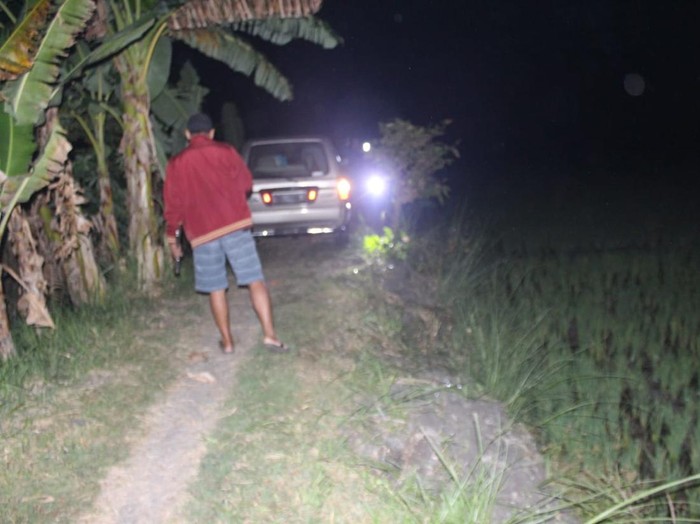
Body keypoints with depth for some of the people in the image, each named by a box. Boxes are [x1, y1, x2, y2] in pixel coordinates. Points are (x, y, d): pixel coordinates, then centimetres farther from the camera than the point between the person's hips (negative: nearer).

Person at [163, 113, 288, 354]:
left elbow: (172, 203, 7)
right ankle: (270, 334, -10)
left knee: (216, 288, 10)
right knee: (255, 279, -1)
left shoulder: (176, 163, 7)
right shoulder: (225, 151, 5)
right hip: (235, 224, -1)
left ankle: (227, 341, 13)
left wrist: (171, 237, 14)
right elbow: (246, 184, 7)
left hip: (202, 232, 1)